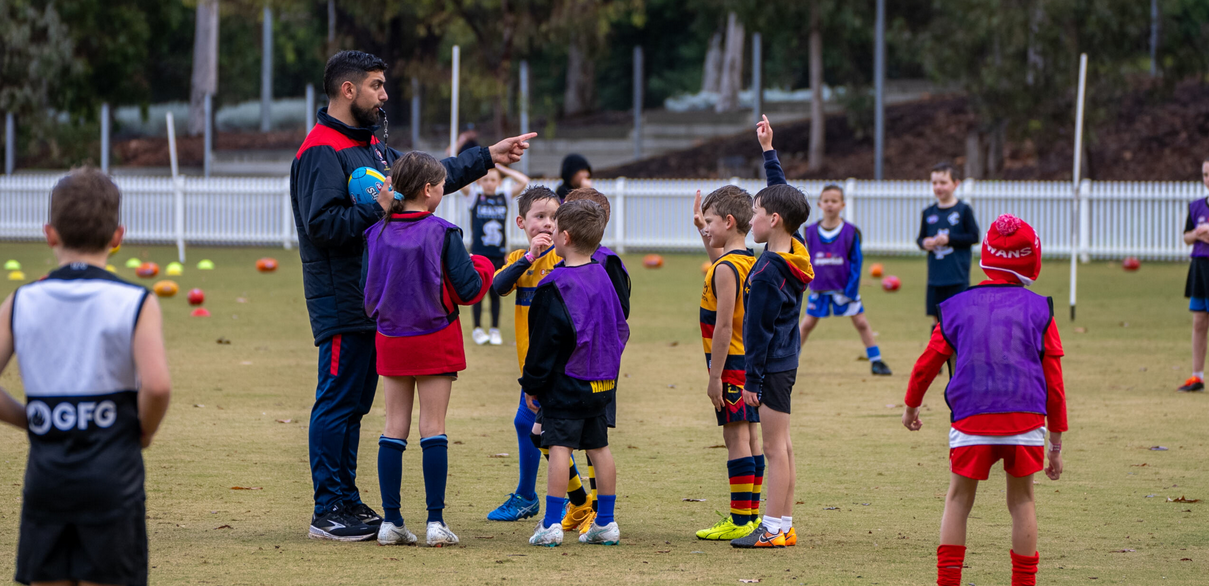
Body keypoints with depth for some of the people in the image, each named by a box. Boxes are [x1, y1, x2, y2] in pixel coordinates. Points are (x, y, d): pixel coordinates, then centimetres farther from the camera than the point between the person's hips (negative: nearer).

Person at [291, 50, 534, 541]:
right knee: (337, 403, -6)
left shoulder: (370, 146, 19)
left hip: (373, 299, 10)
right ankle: (328, 510, -3)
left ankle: (347, 501, 17)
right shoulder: (322, 152, -13)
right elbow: (322, 224, -23)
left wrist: (487, 157, 28)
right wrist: (380, 206, -19)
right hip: (341, 302, -10)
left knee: (354, 403, 12)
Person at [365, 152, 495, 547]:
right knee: (433, 427, 1)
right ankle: (435, 522, -3)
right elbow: (468, 288, -12)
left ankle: (390, 522, 6)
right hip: (435, 337, -3)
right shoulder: (443, 233, -13)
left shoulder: (377, 234, -2)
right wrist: (480, 266, 9)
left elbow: (368, 293, 4)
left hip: (391, 339, 3)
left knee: (394, 428, 8)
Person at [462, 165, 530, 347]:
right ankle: (478, 330, 15)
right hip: (478, 254, -1)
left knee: (496, 292, 8)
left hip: (499, 254, 1)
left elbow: (523, 181, -2)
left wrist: (502, 169, -2)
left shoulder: (504, 195, 4)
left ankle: (495, 330, 17)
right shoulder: (475, 195, 0)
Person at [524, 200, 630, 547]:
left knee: (559, 447, -6)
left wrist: (532, 384, -5)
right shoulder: (602, 277, 8)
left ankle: (551, 524, -8)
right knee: (599, 447, 11)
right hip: (602, 383, 7)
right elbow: (619, 327, 16)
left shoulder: (555, 286, -14)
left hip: (565, 382, -7)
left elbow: (545, 341, -13)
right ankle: (606, 523, 14)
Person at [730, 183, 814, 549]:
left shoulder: (767, 272, -19)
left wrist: (752, 378, -14)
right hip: (785, 362, 10)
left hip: (772, 365, -10)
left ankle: (774, 528, -3)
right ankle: (784, 524, 19)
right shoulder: (793, 255, 6)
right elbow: (783, 200, 23)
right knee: (781, 444, 14)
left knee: (774, 446, -6)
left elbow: (760, 328, -17)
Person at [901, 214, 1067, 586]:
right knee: (1021, 500, 12)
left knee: (959, 500, 12)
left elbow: (928, 362, 15)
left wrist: (911, 406, 34)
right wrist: (1056, 443, 15)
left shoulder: (956, 306, 12)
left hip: (970, 418, 0)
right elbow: (1053, 378, 9)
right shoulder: (1038, 310, 9)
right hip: (1026, 420, 0)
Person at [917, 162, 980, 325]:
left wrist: (950, 239, -15)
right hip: (935, 278, 4)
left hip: (957, 277, -4)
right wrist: (924, 243, -8)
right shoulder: (928, 213, 9)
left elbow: (974, 237, -6)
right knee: (936, 318, 8)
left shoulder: (963, 210, -3)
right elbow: (920, 238, 15)